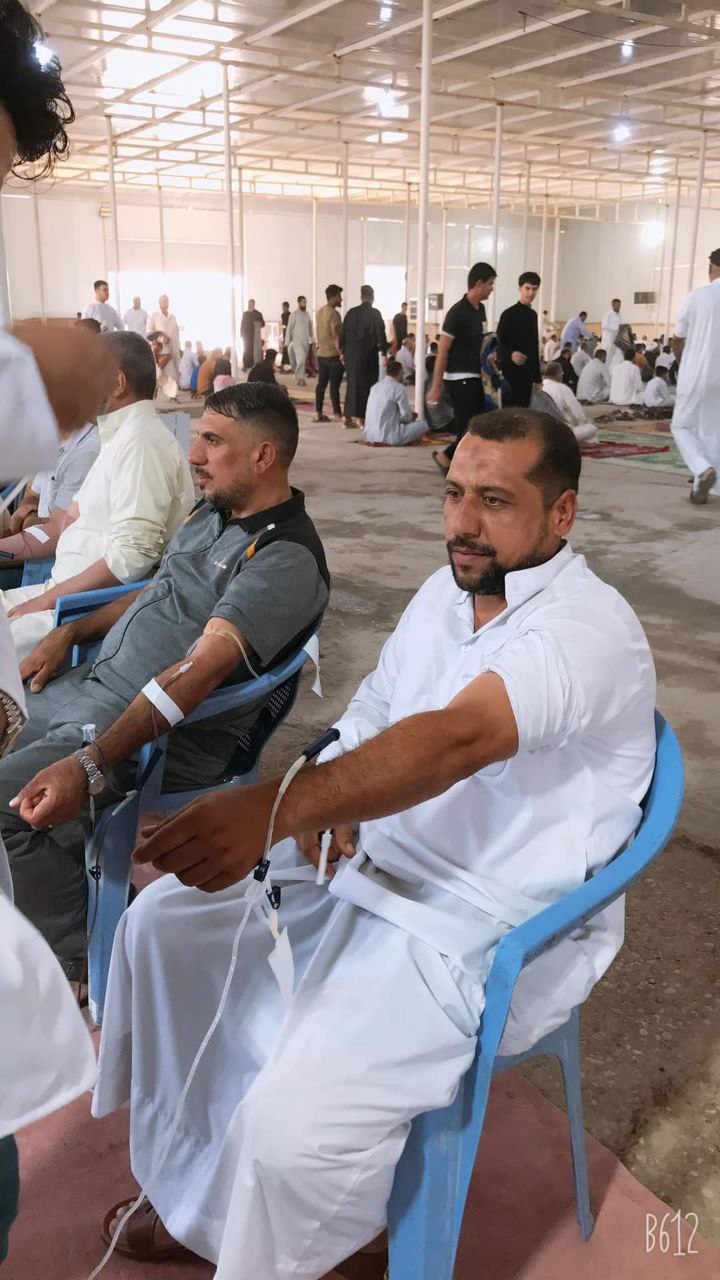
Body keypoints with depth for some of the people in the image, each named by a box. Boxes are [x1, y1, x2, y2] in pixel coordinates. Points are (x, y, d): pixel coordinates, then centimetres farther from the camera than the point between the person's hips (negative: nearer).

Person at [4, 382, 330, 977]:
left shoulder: (286, 558, -20)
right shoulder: (213, 513, 10)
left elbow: (200, 668, -30)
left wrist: (89, 764, -36)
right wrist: (68, 633, 11)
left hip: (162, 732, -10)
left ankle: (86, 958, -2)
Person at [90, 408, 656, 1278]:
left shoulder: (589, 629, -22)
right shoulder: (445, 591, 5)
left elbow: (457, 740, -39)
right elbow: (371, 717, 13)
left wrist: (279, 807, -51)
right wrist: (329, 812, -7)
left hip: (490, 932, -8)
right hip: (369, 867, 8)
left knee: (294, 1121, -25)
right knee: (162, 922, 7)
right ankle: (191, 1183, 23)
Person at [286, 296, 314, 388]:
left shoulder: (307, 314, 9)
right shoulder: (294, 314, -5)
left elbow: (310, 327, 16)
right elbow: (289, 328, -4)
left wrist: (312, 340, 13)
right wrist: (288, 342, -7)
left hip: (306, 341, 5)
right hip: (297, 340, -5)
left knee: (304, 360, 7)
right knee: (301, 359, -16)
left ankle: (298, 378, 19)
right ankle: (300, 378, -12)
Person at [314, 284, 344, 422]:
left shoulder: (320, 312, 13)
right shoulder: (334, 313, -15)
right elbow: (335, 336, -21)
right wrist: (341, 353, -21)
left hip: (321, 354, 8)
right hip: (333, 355, -8)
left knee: (321, 384, 9)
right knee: (334, 385, -5)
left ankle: (318, 413, 9)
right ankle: (338, 414, -2)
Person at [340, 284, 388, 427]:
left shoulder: (351, 312, 7)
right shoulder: (374, 313, -5)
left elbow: (343, 333, 9)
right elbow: (381, 334, -8)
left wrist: (343, 351, 16)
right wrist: (384, 352, -2)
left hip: (351, 353, 5)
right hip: (368, 353, -5)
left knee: (352, 383, 11)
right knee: (367, 384, 2)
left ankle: (348, 417, 10)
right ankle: (362, 417, -2)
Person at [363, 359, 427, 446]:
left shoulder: (374, 387, 13)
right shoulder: (399, 388, -10)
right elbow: (406, 415, -8)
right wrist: (411, 417, 17)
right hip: (389, 437, -8)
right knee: (423, 425, 3)